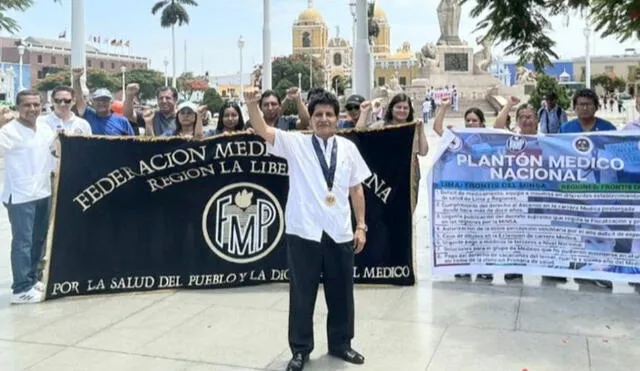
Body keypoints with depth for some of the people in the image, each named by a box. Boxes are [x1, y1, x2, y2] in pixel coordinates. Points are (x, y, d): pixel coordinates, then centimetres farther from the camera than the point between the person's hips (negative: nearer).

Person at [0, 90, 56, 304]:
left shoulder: (45, 129, 9)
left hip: (43, 193, 8)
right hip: (20, 196, -7)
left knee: (39, 240, 16)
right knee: (23, 242, -4)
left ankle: (32, 279, 30)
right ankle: (22, 289, 3)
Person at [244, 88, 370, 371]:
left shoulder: (348, 147, 7)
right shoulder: (295, 143, 0)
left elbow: (356, 189, 10)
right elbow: (262, 130, -15)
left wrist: (361, 226, 7)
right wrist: (252, 104, -33)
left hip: (340, 232, 3)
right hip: (303, 231, -2)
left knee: (341, 293, 15)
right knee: (302, 294, 8)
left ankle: (340, 344, 35)